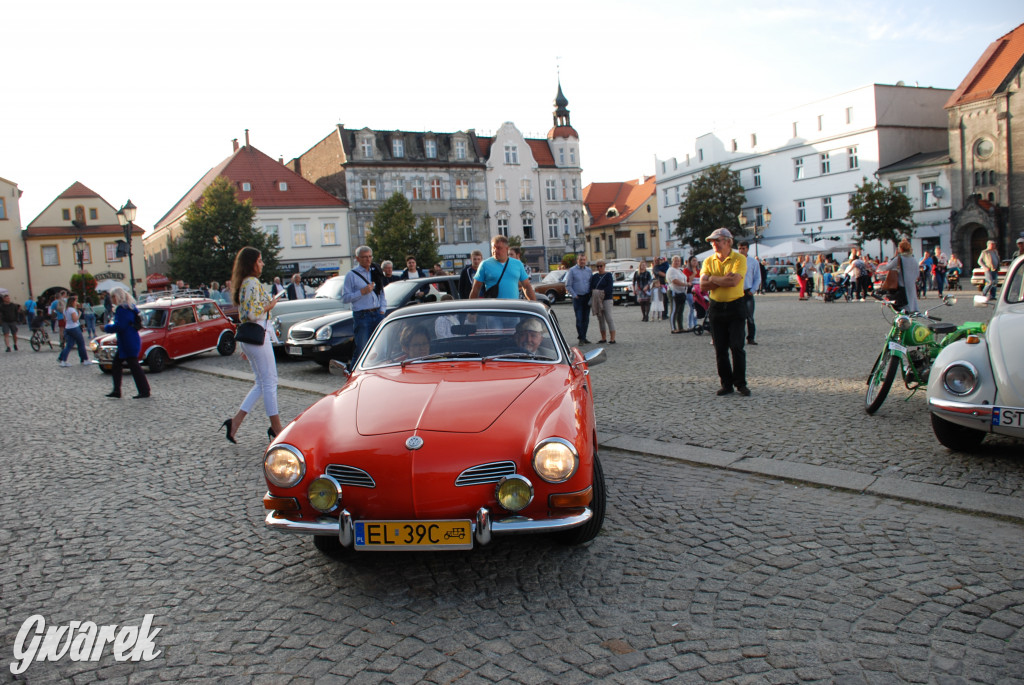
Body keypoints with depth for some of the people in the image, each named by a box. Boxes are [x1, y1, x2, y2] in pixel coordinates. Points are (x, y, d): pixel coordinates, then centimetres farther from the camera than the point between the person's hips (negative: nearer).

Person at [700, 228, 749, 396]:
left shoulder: (739, 259, -5)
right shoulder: (709, 261, 7)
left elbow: (733, 281, -21)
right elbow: (703, 286, -5)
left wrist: (713, 278, -10)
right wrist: (724, 280, -14)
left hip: (735, 306, -4)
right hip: (716, 307, 4)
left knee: (737, 347, -5)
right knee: (720, 349, 5)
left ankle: (741, 384, 6)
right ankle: (726, 384, 14)